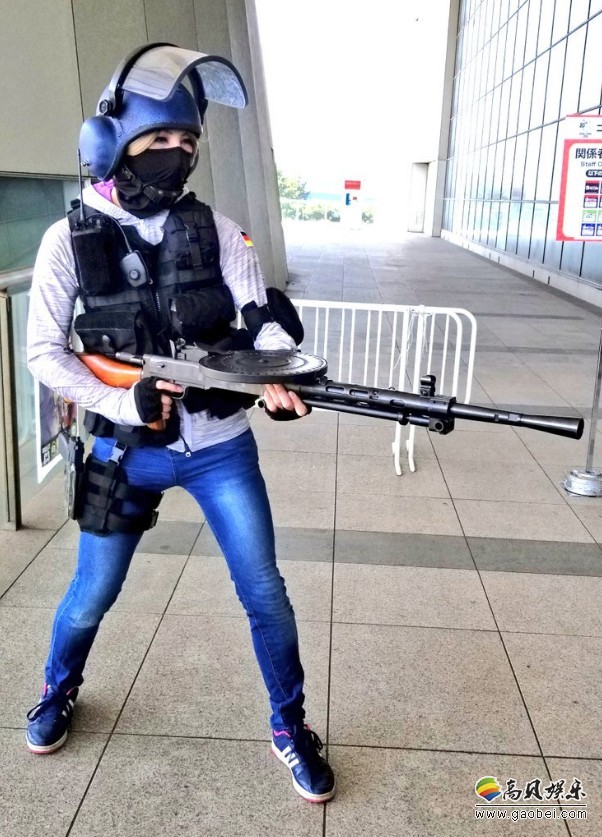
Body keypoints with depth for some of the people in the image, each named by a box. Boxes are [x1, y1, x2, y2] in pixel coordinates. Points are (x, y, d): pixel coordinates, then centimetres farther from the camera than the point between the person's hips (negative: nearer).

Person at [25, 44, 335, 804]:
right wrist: (126, 401, -19)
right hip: (126, 454, -1)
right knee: (91, 596, 14)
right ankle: (59, 693, 47)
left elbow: (260, 319, -7)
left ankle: (290, 729, 28)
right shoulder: (71, 239, -6)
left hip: (221, 448, 1)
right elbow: (44, 354, -6)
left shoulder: (215, 229, -2)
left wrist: (278, 373, -28)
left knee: (264, 594, 5)